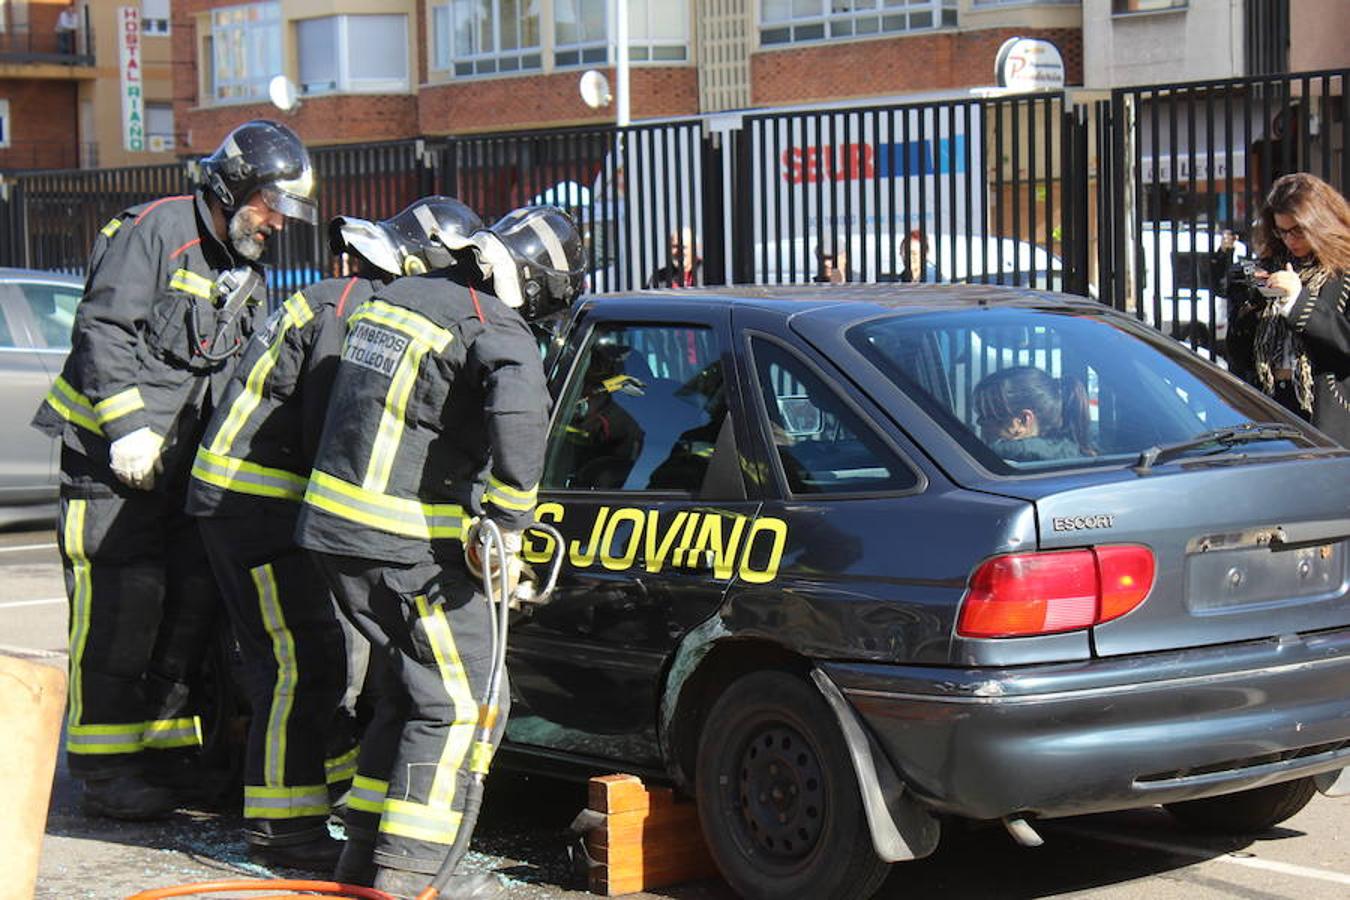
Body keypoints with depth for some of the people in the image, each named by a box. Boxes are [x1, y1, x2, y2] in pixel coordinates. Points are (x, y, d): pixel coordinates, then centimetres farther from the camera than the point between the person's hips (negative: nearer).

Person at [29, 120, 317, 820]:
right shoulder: (155, 231, -10)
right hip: (108, 448, -8)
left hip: (186, 458, 8)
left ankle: (167, 747, 20)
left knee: (195, 600, 7)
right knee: (119, 606, -10)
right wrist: (129, 426, -22)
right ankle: (105, 770, -3)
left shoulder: (247, 275, 16)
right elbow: (101, 332, -17)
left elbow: (244, 372, 21)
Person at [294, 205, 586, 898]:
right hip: (405, 546, -9)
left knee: (414, 688, 21)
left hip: (333, 528, 9)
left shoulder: (399, 296, 15)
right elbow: (519, 411, -33)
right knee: (462, 704, -1)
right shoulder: (495, 329, -12)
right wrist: (509, 524, -24)